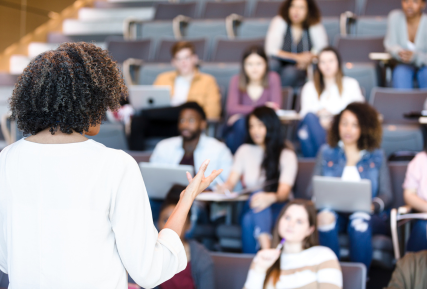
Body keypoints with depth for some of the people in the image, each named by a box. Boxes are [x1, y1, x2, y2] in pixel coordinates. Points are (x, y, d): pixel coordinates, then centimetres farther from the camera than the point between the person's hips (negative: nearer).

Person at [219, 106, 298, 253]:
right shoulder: (244, 151, 15)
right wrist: (225, 187, -23)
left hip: (277, 208, -2)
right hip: (249, 209, 2)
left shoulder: (286, 155, 3)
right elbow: (231, 181, 3)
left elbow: (284, 191, -12)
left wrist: (270, 197, -37)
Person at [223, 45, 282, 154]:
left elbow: (275, 107, -12)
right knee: (241, 121, -34)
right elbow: (231, 109, -15)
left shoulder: (273, 78, -3)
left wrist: (243, 112, -19)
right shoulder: (236, 81, -2)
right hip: (238, 130, 1)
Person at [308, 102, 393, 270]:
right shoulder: (326, 152, 19)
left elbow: (386, 194, 9)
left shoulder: (377, 156, 16)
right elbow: (312, 188, 13)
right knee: (325, 217, -35)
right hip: (334, 212, 1)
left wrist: (373, 205, -14)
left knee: (359, 223, -37)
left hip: (366, 214, -1)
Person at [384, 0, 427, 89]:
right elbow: (390, 44, -5)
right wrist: (399, 53, -28)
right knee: (400, 73, -31)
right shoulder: (395, 17, -9)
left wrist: (415, 57, -35)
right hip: (404, 65, 1)